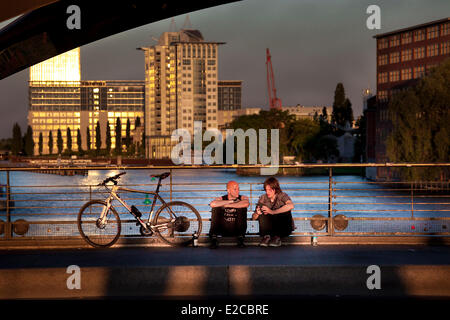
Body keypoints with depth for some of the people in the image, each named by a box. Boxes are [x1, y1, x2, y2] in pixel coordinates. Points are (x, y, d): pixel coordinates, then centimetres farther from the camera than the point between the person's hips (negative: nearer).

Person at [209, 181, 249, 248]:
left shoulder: (242, 198, -4)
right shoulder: (221, 199, -3)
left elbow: (246, 204, -31)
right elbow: (212, 204, -28)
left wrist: (227, 205, -24)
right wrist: (231, 201, -22)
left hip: (237, 231, 0)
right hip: (223, 231, 0)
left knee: (242, 208, -21)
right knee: (215, 208, -18)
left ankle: (240, 239, -19)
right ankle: (214, 239, -18)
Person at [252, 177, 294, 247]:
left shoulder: (282, 196, -10)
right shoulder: (263, 198, -1)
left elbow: (291, 206, -34)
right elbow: (254, 217, -3)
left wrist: (272, 212, -36)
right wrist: (257, 213, -28)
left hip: (283, 229, -2)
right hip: (269, 228, 2)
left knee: (285, 211, -27)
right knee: (262, 212, -18)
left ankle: (277, 237, -26)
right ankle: (266, 236, -28)